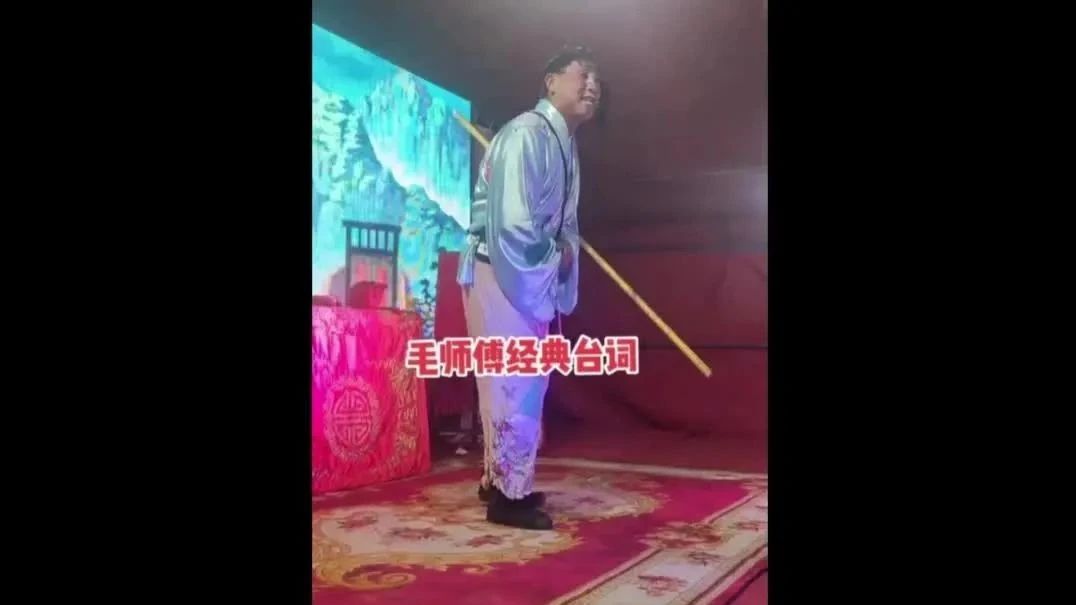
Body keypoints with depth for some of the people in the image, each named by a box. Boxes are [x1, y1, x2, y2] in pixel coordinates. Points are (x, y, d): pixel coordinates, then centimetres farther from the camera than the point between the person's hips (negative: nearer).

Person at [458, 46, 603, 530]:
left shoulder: (564, 144, 15)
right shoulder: (527, 133, -17)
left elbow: (563, 221, 20)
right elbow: (514, 222, -26)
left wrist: (566, 251, 1)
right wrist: (554, 259, -14)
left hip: (533, 276, 10)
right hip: (501, 274, -10)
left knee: (521, 380, 16)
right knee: (514, 382, -5)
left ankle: (498, 479, 30)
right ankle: (510, 494, 7)